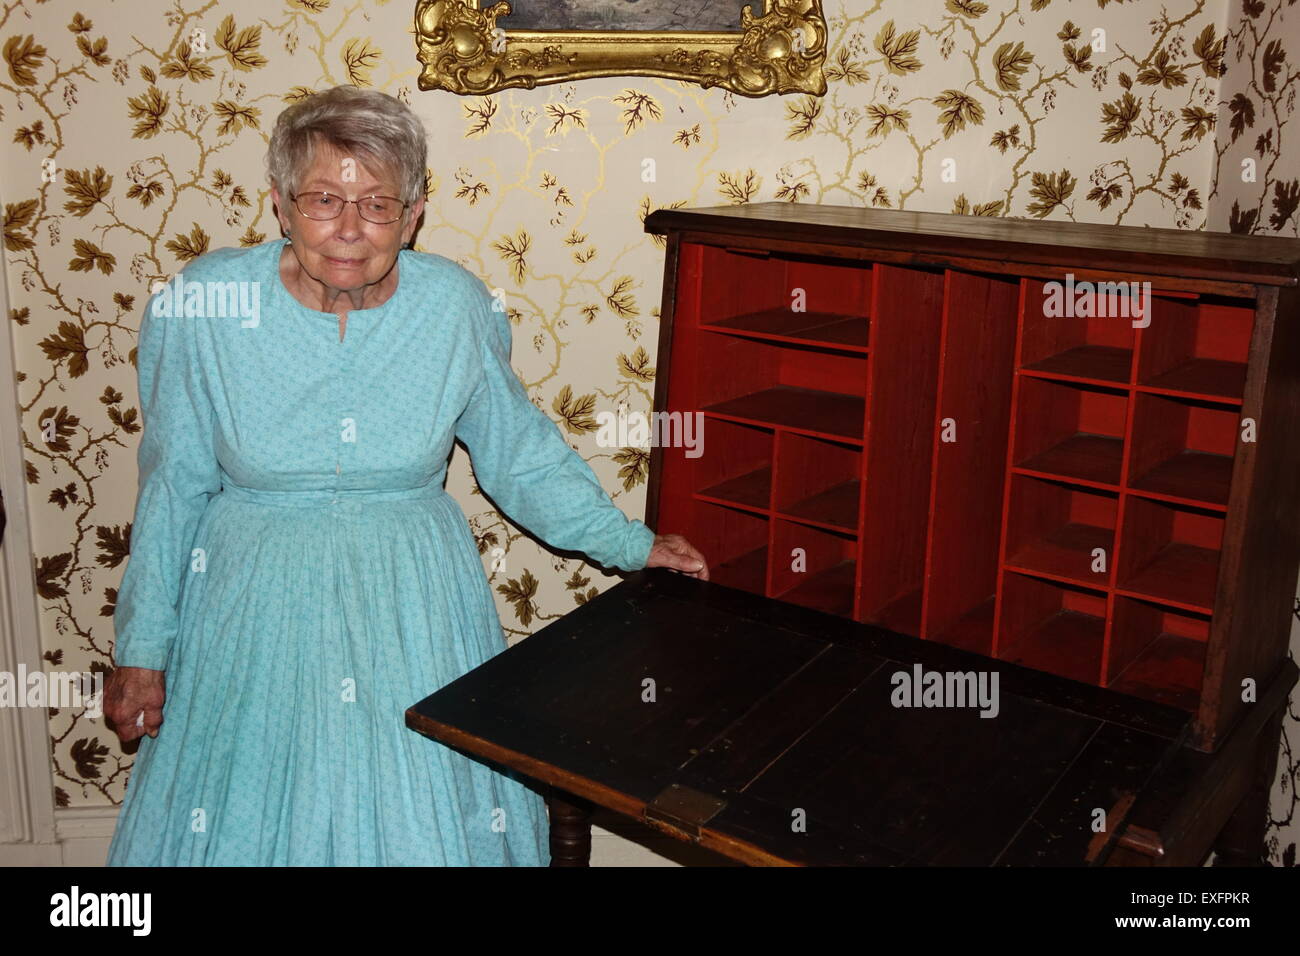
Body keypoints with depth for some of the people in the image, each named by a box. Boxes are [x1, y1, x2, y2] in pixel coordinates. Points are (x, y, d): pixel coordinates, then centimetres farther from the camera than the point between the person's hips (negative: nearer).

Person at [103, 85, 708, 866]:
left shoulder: (456, 306, -10)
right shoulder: (202, 307, -12)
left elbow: (520, 449, 4)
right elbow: (175, 486, -2)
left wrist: (630, 544, 5)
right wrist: (142, 648, 1)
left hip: (416, 605, 1)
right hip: (256, 608, 0)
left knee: (427, 820, 12)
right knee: (247, 821, 14)